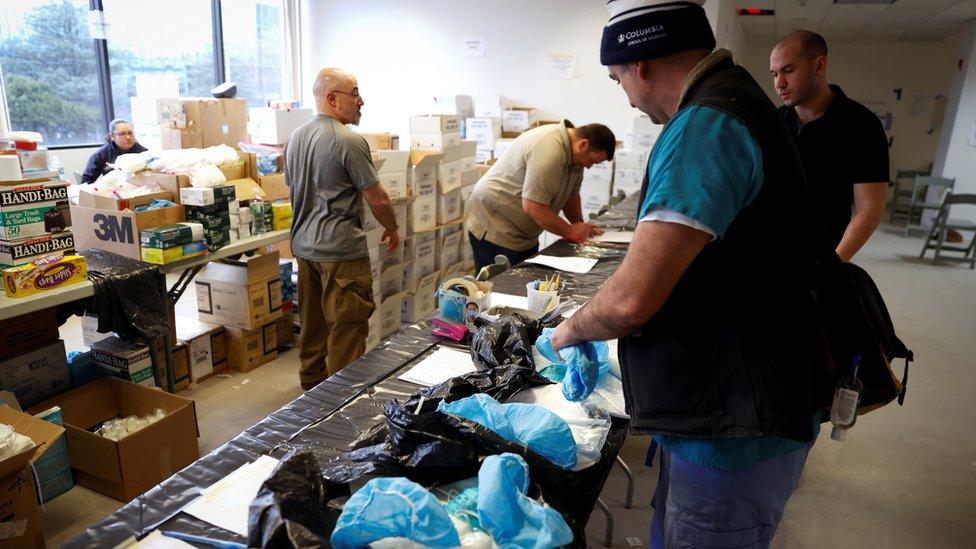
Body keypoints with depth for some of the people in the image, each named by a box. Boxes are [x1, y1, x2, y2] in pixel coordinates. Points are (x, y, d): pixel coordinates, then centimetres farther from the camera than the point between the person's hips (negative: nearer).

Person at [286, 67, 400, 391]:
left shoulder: (295, 138, 10)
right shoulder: (349, 141, -16)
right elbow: (377, 199, -13)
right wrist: (392, 229, 4)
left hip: (303, 245, 9)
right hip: (341, 249, -9)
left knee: (312, 324, 19)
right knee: (347, 327, 0)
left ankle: (312, 384, 32)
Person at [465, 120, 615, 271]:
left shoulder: (574, 153, 3)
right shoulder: (549, 151, -27)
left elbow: (571, 193, 15)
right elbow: (532, 206, -29)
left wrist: (581, 227, 1)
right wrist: (570, 231, -17)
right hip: (494, 230, -9)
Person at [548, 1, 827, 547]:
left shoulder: (707, 124, -24)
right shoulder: (733, 97, 10)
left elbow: (630, 301, -30)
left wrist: (571, 329, -9)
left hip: (737, 432, -9)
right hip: (724, 406, 9)